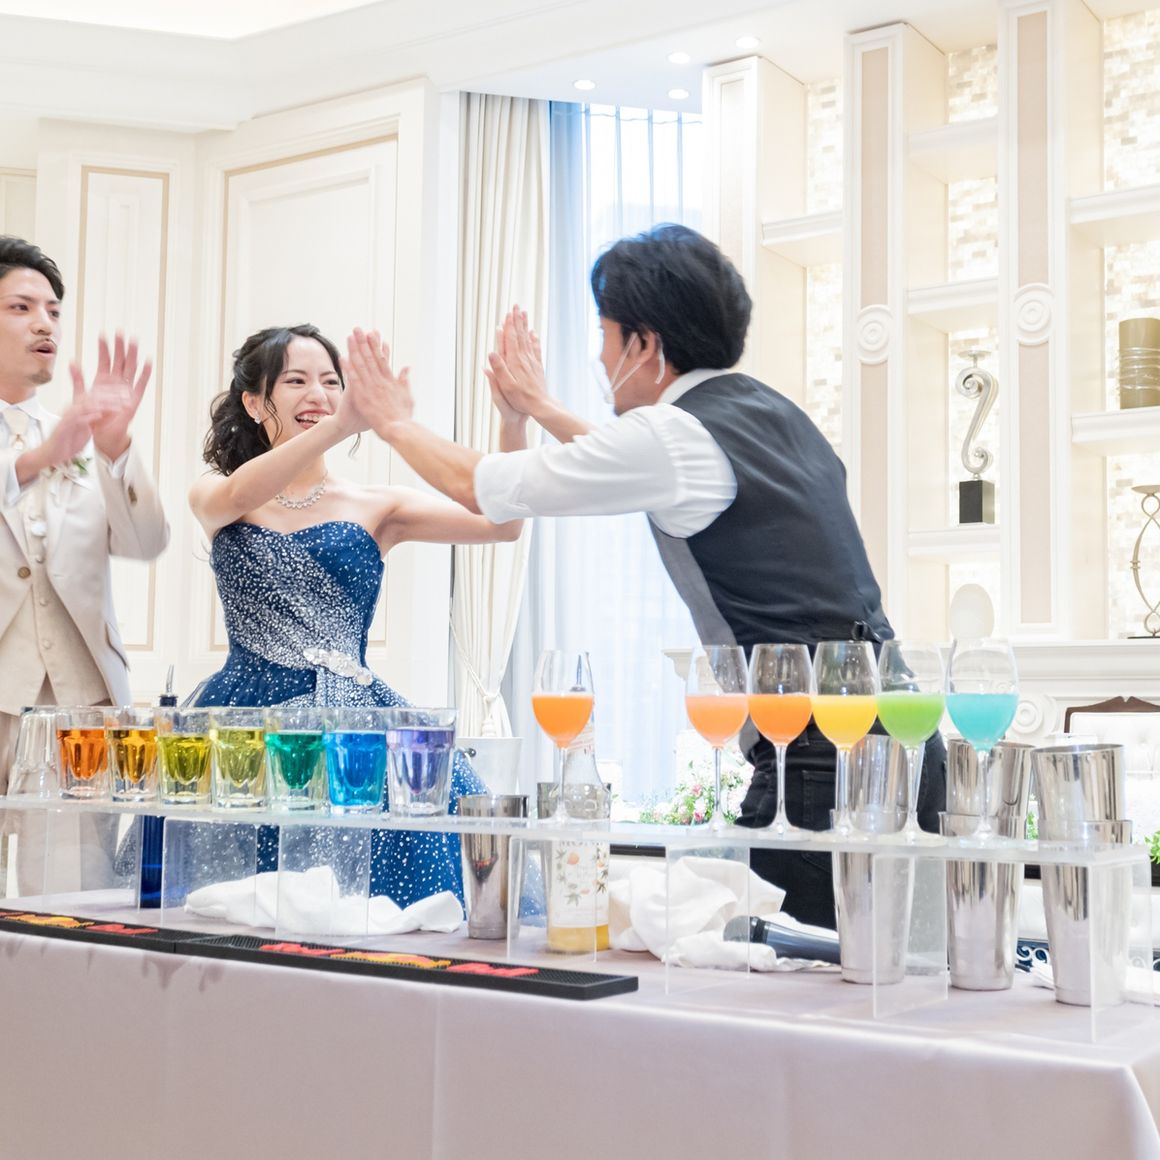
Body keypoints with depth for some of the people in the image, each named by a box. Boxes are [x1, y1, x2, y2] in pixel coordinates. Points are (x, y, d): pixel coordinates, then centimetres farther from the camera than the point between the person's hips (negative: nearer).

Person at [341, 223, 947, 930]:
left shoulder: (677, 435, -12)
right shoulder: (767, 410, 15)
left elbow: (483, 488, -1)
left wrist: (395, 422, 18)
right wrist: (543, 411, 43)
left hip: (824, 762, -9)